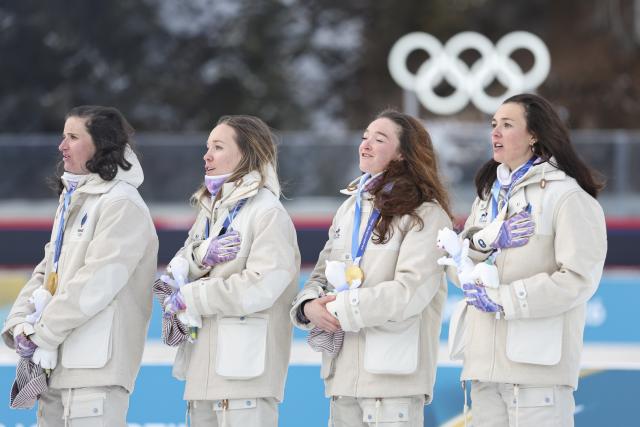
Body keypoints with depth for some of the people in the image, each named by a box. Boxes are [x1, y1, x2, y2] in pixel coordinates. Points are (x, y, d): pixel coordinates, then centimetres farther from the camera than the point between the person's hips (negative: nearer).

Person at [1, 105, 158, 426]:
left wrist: (42, 334, -14)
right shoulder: (71, 201, 20)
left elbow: (96, 282, -18)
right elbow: (47, 271, 19)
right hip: (57, 364, 9)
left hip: (96, 366, -9)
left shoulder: (122, 204, -10)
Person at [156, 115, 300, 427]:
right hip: (203, 370, 8)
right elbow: (176, 272, 13)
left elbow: (260, 287, -20)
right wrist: (202, 254, -10)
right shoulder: (211, 210, 19)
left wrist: (189, 298, -12)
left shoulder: (268, 214, -8)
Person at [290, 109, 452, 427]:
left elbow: (411, 292, -16)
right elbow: (322, 275, 19)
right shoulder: (349, 209, 19)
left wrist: (341, 309, -13)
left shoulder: (425, 214, -6)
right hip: (343, 374, 7)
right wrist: (309, 306, -5)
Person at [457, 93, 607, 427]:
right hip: (486, 361, 7)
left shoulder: (566, 195, -5)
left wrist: (501, 300, -13)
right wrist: (487, 239, -6)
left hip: (537, 362, -7)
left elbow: (578, 279, -14)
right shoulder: (489, 194, 20)